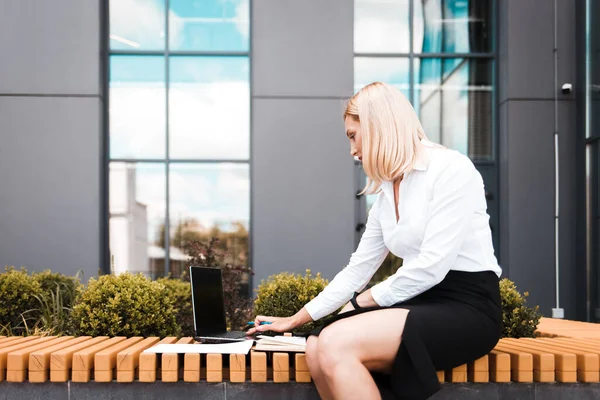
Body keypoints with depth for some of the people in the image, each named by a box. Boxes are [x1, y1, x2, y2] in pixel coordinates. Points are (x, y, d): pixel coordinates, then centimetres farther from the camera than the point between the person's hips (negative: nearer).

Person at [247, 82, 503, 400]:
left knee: (336, 344, -25)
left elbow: (432, 266, -18)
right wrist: (295, 320, 17)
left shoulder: (450, 169, -10)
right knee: (317, 348, -16)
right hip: (423, 304, 7)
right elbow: (357, 269, 17)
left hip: (466, 308, -7)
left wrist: (362, 302, -7)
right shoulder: (386, 194, 15)